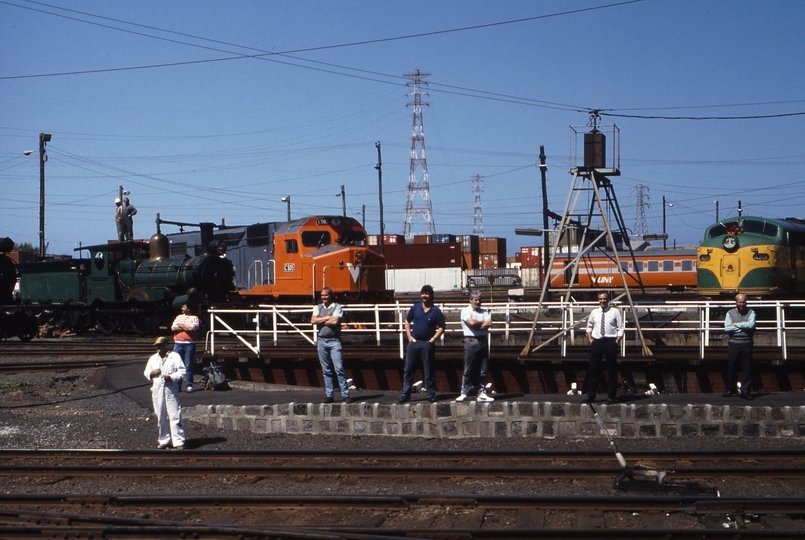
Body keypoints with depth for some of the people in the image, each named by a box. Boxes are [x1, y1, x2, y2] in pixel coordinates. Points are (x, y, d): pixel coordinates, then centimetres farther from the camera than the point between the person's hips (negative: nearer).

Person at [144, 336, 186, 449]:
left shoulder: (175, 356, 3)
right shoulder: (153, 358, 16)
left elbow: (182, 371, -1)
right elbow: (146, 372, 19)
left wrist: (172, 377, -16)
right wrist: (151, 373, -4)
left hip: (171, 390, -4)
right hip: (157, 391, 4)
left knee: (175, 416, -8)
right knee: (161, 417, 9)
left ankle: (178, 441, -7)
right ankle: (164, 440, 19)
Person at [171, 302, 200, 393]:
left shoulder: (194, 318, 2)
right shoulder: (179, 317, 17)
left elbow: (192, 328, -16)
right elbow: (173, 328, 3)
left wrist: (181, 325, -2)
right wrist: (186, 327, -6)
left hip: (189, 344, -4)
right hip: (178, 344, 4)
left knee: (189, 365, -2)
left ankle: (189, 385, 3)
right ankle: (177, 385, 7)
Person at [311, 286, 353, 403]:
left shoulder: (337, 307, -1)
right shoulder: (318, 308, 13)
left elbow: (335, 321, -16)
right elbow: (313, 320, -2)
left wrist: (320, 321, -4)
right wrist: (326, 318, -8)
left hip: (334, 341, -4)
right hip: (322, 340, 4)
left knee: (339, 368, -9)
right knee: (326, 370, 7)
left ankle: (345, 394, -7)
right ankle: (328, 395, 12)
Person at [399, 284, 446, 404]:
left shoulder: (436, 311, -3)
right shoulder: (415, 308, 6)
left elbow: (441, 328, -2)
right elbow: (407, 321, 15)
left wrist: (432, 339, -9)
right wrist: (409, 336, 4)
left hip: (427, 344, -3)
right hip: (414, 343, 3)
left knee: (428, 371, 3)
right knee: (408, 369, 3)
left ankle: (431, 395, 10)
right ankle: (405, 394, 9)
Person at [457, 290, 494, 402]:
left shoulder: (485, 311, 16)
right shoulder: (466, 311, 1)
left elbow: (489, 323, -1)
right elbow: (472, 322, -14)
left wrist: (477, 325, -11)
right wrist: (483, 322, 1)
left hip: (483, 341, 5)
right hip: (471, 341, -5)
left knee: (482, 369, 5)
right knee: (468, 369, -5)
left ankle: (481, 393, 8)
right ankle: (464, 393, -3)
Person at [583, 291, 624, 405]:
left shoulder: (615, 312, -1)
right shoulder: (594, 312, 8)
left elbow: (621, 328, 0)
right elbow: (589, 326, 21)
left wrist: (617, 342, -8)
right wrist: (590, 339, 9)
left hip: (610, 341, -3)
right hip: (597, 342, 3)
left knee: (612, 370, 3)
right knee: (593, 369, 2)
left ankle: (611, 396, 10)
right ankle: (590, 395, 9)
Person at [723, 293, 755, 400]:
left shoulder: (750, 313, 5)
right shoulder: (730, 313, 6)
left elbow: (751, 325, -14)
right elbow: (727, 328, -7)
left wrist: (736, 324, -7)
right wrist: (743, 326, -8)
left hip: (747, 344, -1)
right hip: (733, 344, 1)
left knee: (747, 368, 0)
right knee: (731, 367, 5)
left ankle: (745, 391, 5)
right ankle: (730, 390, 17)